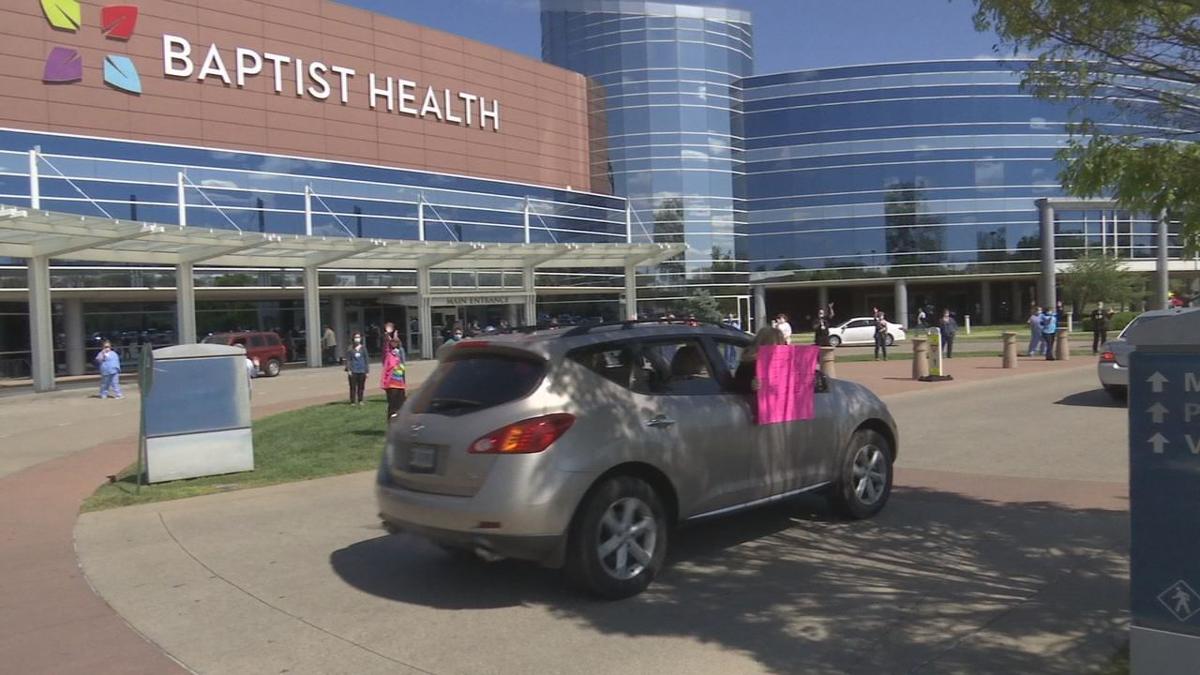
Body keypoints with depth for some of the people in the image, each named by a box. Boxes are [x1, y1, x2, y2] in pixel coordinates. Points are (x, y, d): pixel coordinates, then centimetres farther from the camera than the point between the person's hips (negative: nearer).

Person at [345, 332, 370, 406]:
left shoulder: (363, 348, 6)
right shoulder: (350, 349, 1)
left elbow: (366, 359, 8)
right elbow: (348, 360, 2)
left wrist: (367, 370, 5)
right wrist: (348, 369, -7)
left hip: (362, 371, 2)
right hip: (353, 371, -2)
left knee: (361, 387, 7)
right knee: (353, 387, -1)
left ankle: (360, 401, 18)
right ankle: (353, 401, 6)